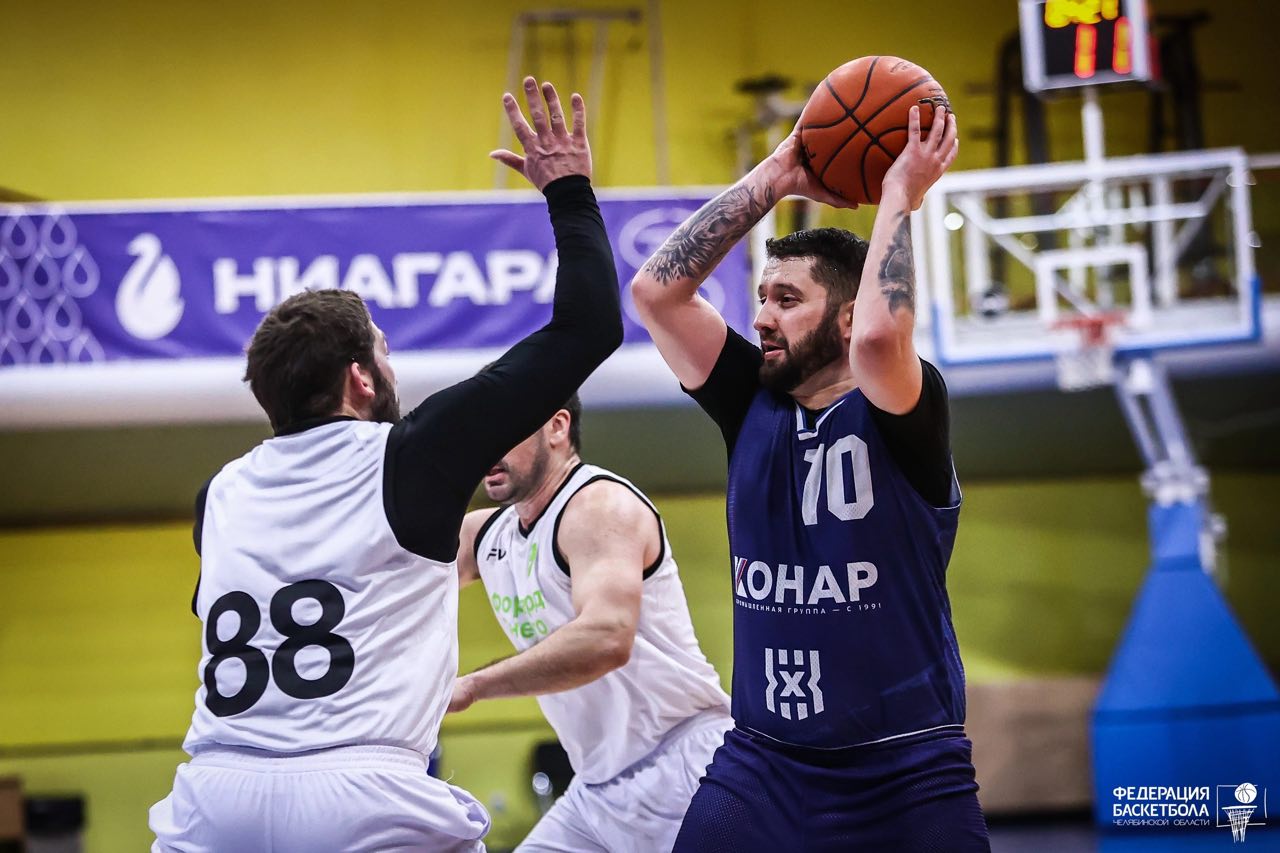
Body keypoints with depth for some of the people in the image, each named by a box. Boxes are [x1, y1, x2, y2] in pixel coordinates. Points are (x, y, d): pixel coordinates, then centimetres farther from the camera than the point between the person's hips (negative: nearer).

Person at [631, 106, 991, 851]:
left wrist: (900, 194, -17)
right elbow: (656, 290, 0)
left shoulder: (900, 414, -7)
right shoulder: (753, 405, 7)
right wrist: (775, 178, 0)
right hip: (763, 762, 4)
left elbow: (879, 335, -31)